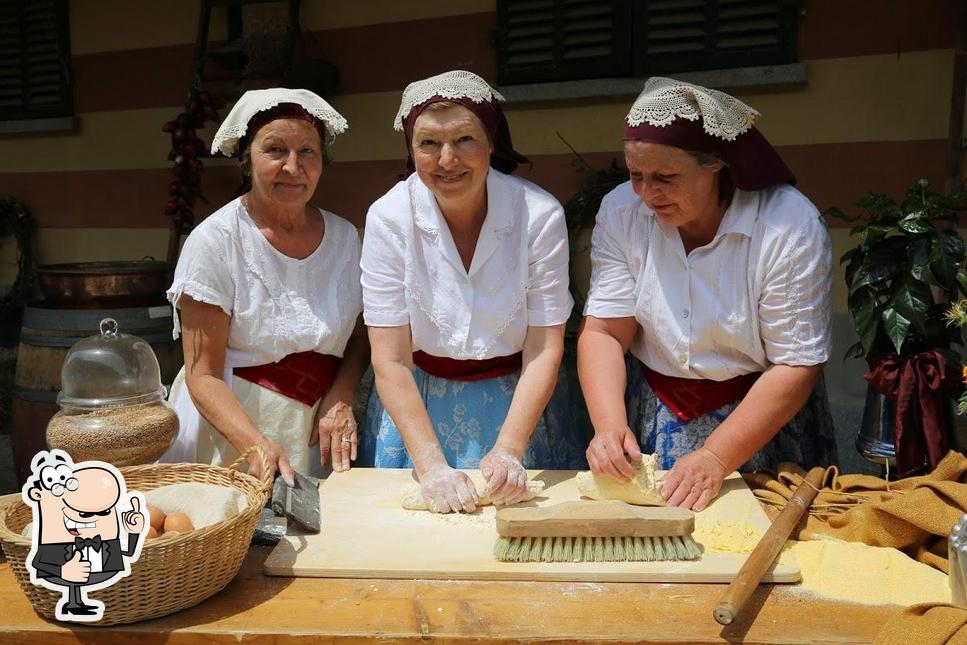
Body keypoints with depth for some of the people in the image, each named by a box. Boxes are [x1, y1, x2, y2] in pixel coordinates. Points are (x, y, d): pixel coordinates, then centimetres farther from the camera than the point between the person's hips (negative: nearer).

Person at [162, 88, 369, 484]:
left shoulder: (343, 237, 2)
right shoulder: (215, 242, -12)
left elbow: (360, 336, 9)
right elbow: (203, 376, -13)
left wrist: (341, 398, -10)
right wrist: (258, 445, -28)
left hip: (315, 436, 4)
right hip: (229, 428, -3)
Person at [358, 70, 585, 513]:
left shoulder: (540, 216, -17)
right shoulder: (388, 218, -15)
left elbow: (544, 349, -14)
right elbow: (390, 360, -16)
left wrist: (508, 449, -25)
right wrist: (431, 464, -25)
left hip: (515, 407, 0)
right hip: (416, 408, 0)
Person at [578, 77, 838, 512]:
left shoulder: (790, 227, -21)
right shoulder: (621, 212, -11)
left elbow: (796, 366, -20)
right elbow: (603, 332, -12)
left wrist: (715, 459, -26)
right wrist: (609, 427, -27)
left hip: (762, 419, -2)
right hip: (654, 417, 3)